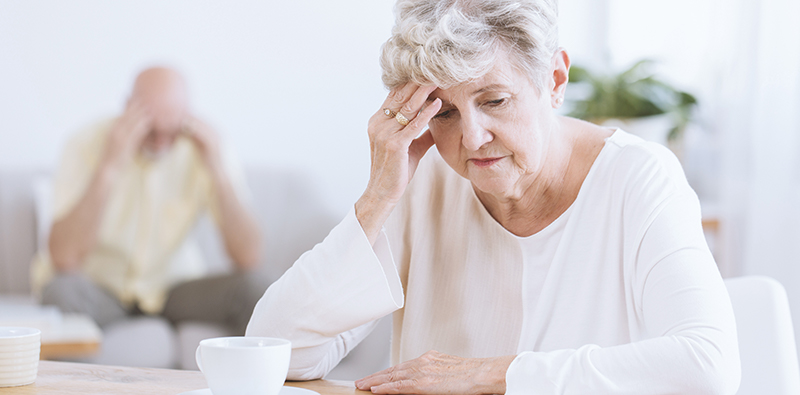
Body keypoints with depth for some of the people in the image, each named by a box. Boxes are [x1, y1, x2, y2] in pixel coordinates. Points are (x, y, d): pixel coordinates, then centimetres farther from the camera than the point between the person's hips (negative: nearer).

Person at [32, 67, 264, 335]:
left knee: (251, 292, -24)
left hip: (173, 283, 2)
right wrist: (109, 168, -35)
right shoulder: (87, 147, -18)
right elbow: (63, 259, -30)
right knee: (60, 291, -34)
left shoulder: (204, 147, -13)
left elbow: (248, 259, -19)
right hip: (98, 281, -2)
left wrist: (217, 169, -28)